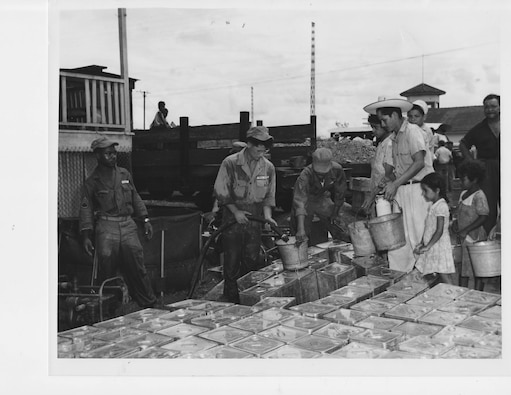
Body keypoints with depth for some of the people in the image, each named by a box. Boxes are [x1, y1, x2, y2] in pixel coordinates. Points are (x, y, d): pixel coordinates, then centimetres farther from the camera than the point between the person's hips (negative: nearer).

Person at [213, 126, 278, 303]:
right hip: (232, 218, -3)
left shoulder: (268, 167, 2)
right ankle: (231, 300, 13)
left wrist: (267, 214, -6)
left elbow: (269, 195, 9)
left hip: (254, 219, 4)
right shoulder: (230, 163, -10)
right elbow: (221, 192, -7)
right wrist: (236, 211, -12)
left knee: (252, 261, 8)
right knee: (232, 262, 1)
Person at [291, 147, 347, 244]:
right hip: (307, 201, -3)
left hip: (323, 199, 3)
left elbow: (340, 193, -8)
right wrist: (300, 229, -54)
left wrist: (335, 213, 0)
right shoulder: (305, 175, -37)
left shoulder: (337, 170, -26)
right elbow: (300, 201, -45)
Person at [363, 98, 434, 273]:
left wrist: (395, 184, -21)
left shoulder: (412, 131, -8)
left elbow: (419, 163, -19)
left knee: (416, 235, -4)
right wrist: (392, 185, 4)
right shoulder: (394, 137, 17)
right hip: (401, 190, 8)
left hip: (417, 188, -8)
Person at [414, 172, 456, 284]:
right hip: (433, 249, 9)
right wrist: (422, 243, 14)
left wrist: (427, 246, -20)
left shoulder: (441, 206, -16)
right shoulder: (433, 206, 13)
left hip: (440, 248, -9)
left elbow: (439, 231, -20)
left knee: (445, 278, -7)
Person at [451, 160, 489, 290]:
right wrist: (456, 221, 2)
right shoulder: (463, 194, 9)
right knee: (463, 267, 15)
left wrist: (465, 230, -22)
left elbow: (483, 217, -22)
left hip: (475, 237, -9)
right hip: (464, 237, 9)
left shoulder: (479, 196, -17)